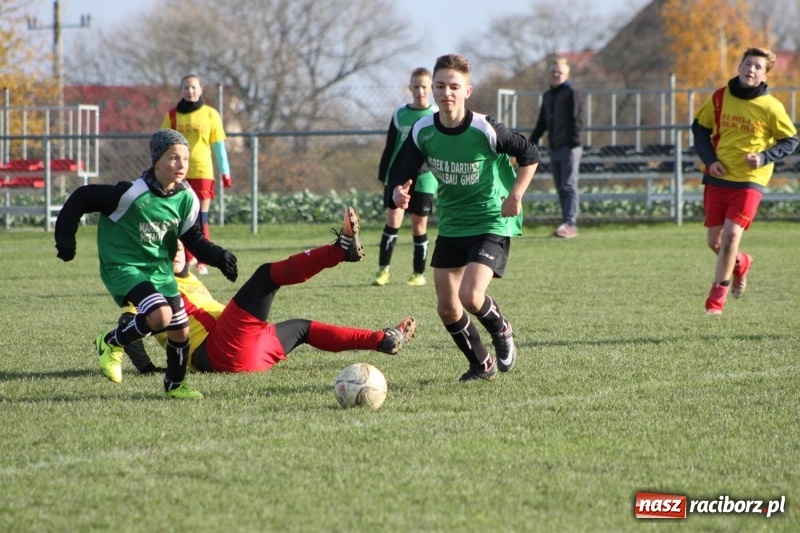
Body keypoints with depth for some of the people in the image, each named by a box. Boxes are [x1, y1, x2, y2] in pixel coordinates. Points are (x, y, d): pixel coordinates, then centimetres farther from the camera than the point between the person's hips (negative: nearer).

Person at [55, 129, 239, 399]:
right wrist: (65, 239, -13)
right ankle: (111, 343, -2)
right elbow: (81, 199, -15)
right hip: (123, 266, -6)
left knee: (180, 329, 6)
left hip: (160, 269, 7)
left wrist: (219, 257, -13)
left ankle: (175, 385, 30)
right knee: (160, 315, -28)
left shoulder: (187, 199, -5)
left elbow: (194, 240, 4)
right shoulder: (133, 193, -23)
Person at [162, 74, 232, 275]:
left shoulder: (210, 114, 4)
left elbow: (218, 145, 7)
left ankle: (202, 262, 2)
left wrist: (225, 172, 3)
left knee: (201, 218, -3)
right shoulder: (172, 115, 6)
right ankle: (187, 257, 19)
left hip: (203, 173, -1)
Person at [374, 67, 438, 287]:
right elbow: (389, 148, 11)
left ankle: (419, 273, 14)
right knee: (393, 219, -11)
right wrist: (383, 176, 10)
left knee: (419, 225, 4)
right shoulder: (400, 115, 5)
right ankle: (383, 269, -7)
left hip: (424, 179, -1)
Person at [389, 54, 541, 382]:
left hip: (492, 223, -5)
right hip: (451, 226, 5)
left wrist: (515, 196, -14)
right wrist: (399, 192, -23)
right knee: (446, 306, 6)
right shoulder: (423, 132, -8)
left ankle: (502, 332, 12)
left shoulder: (485, 130, -19)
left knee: (470, 295, -23)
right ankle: (482, 365, 29)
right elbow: (401, 173, 0)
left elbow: (530, 156, -5)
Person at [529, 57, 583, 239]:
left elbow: (576, 119, -11)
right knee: (560, 188, 6)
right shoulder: (547, 95, 19)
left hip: (569, 147, -7)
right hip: (554, 148, 7)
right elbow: (542, 122, 23)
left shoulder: (571, 93, -3)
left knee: (568, 186, -11)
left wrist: (574, 141, -20)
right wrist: (532, 142, 17)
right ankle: (567, 224, 9)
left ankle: (570, 224, -15)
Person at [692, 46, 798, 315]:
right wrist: (710, 159, -3)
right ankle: (740, 263, 41)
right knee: (714, 240, 6)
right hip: (718, 177, 3)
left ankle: (716, 298, -4)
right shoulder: (719, 98, -2)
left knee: (731, 234, -16)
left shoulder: (771, 107, -8)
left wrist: (764, 157, -14)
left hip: (749, 180, -3)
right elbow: (700, 127, 11)